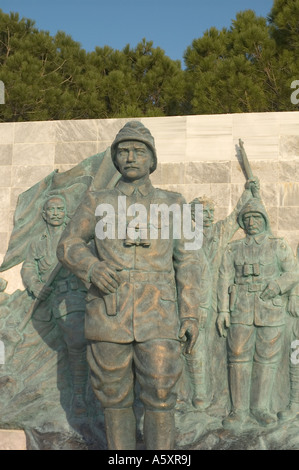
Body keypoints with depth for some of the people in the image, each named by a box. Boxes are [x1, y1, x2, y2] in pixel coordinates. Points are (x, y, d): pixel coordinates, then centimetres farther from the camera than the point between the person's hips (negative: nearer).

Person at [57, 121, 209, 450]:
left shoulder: (172, 204, 8)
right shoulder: (97, 203, 8)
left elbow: (185, 262, 7)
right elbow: (68, 246, 6)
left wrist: (191, 314, -1)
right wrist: (91, 266, -16)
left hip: (158, 318, 0)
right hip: (109, 316, 1)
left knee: (160, 398, -2)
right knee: (115, 398, 8)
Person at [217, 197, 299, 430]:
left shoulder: (279, 246, 9)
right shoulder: (234, 249, 11)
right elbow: (225, 279, 6)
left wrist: (276, 286, -15)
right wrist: (223, 310, -3)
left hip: (271, 312, 0)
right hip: (241, 312, 0)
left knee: (267, 359, 4)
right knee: (239, 359, -2)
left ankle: (261, 407, 17)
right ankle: (240, 411, 5)